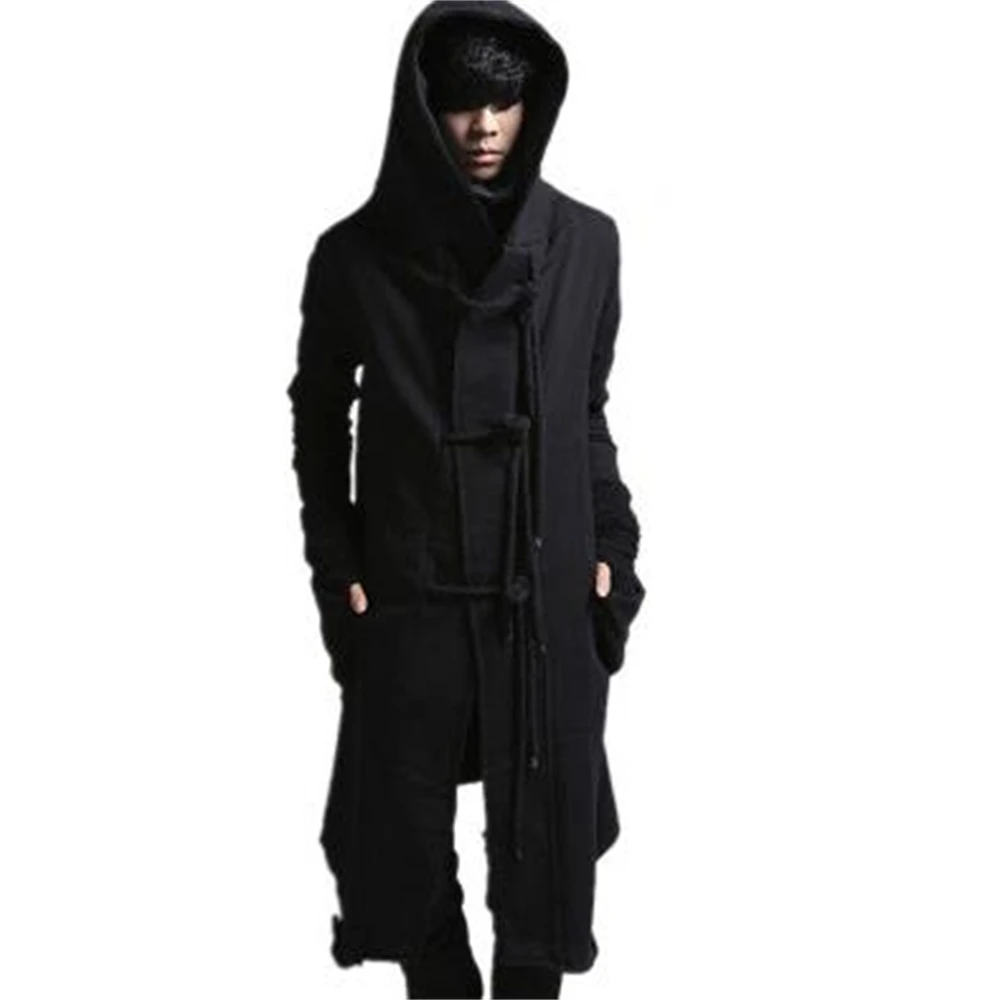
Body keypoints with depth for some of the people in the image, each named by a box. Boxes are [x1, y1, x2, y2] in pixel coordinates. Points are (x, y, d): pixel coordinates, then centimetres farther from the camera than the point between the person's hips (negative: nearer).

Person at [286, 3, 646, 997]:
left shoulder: (586, 244, -1)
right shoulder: (356, 255, -5)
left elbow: (590, 415, 8)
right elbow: (319, 418, 5)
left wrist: (613, 549, 3)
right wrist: (335, 569, 0)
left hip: (550, 594, 1)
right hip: (407, 598, -1)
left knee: (545, 832, 7)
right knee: (406, 827, 8)